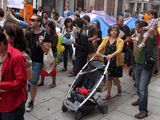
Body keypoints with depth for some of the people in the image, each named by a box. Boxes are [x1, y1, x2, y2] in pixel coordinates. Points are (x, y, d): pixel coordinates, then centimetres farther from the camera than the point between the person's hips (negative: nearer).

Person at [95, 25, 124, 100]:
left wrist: (111, 55, -36)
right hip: (107, 61, 4)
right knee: (108, 77, 7)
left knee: (114, 78, 0)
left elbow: (119, 50, -19)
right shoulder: (106, 39, 10)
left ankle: (119, 88, 34)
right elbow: (101, 46, 1)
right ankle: (108, 94, 19)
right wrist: (98, 51, -21)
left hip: (116, 62, -3)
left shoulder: (120, 41, -4)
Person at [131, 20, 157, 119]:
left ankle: (143, 111, 6)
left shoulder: (150, 37, -16)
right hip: (139, 63, 9)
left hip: (147, 66, -8)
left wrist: (152, 26, -21)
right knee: (139, 85, 24)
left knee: (142, 88, -7)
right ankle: (141, 100, 48)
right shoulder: (140, 36, 9)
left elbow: (151, 30, -41)